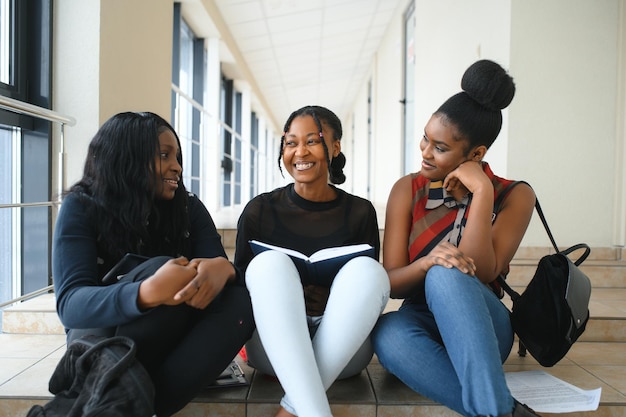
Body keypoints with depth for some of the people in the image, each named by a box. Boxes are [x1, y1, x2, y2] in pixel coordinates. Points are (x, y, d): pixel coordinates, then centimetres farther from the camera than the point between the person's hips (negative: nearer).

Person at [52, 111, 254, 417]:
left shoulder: (189, 208, 0)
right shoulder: (81, 207, -10)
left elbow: (218, 265, -11)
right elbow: (70, 304, -23)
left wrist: (221, 268, -38)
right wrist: (148, 293, -43)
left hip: (171, 341, 4)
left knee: (239, 301, -27)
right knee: (160, 268, -31)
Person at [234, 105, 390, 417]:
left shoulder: (360, 212, 4)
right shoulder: (259, 210, 2)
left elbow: (369, 284, 5)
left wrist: (328, 300, -17)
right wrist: (275, 298, -19)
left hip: (342, 349, 1)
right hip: (273, 348, 0)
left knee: (366, 269, -26)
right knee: (270, 263, -28)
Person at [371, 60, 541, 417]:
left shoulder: (515, 196, -2)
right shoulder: (407, 190, 1)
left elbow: (481, 276, -15)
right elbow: (390, 283, -4)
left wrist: (481, 193, -20)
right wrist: (426, 263, -27)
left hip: (479, 331, -1)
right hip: (423, 321, 2)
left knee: (445, 275, -35)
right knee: (387, 333, -36)